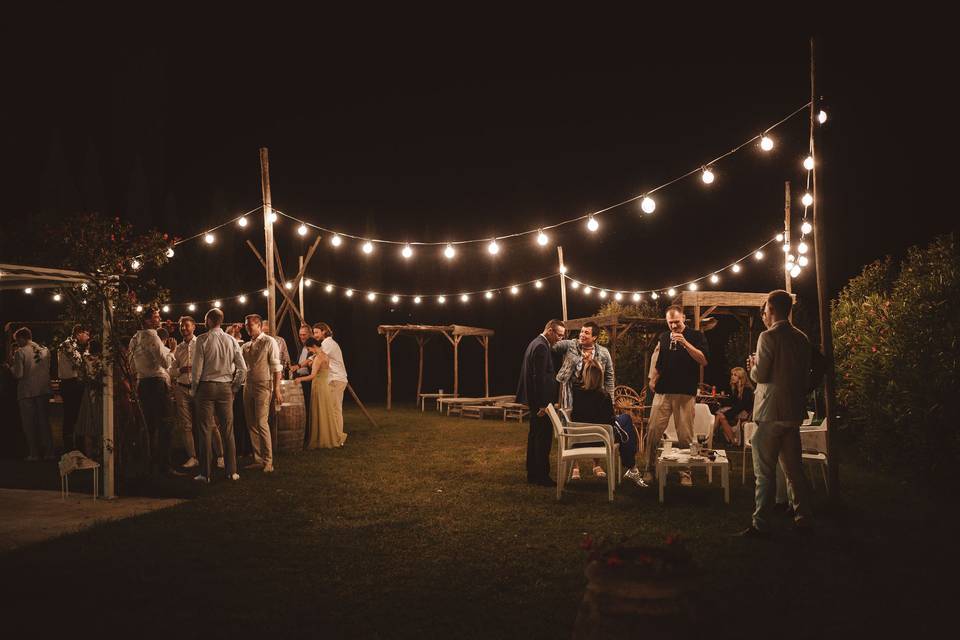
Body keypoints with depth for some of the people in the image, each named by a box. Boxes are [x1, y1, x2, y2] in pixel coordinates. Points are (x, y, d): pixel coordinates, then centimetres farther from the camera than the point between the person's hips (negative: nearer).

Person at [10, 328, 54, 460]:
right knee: (44, 422, 11)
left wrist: (11, 365, 3)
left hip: (27, 392, -4)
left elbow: (18, 374, -14)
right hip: (44, 390, 4)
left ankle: (34, 453, 7)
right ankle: (49, 452, 11)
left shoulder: (20, 352, -12)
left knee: (29, 424, 6)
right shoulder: (45, 350, 3)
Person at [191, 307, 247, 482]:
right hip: (225, 387, 3)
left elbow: (197, 367, -8)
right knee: (228, 430, 8)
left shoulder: (202, 340, -7)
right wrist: (234, 387, 13)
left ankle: (205, 473, 1)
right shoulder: (231, 341, 4)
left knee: (205, 430, 1)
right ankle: (231, 471, 9)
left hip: (206, 386, -3)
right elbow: (242, 369, 2)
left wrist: (193, 389, 4)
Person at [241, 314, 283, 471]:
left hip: (263, 386, -7)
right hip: (248, 386, 7)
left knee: (261, 423, -13)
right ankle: (258, 460, 15)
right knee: (251, 424, 8)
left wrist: (277, 390, -13)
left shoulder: (269, 342, -3)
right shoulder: (245, 346, 16)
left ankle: (268, 461, -8)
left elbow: (276, 367, -8)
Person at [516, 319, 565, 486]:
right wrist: (543, 404, -21)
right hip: (541, 401, -11)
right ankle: (541, 475, -1)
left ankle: (533, 473, 22)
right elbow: (540, 377, -22)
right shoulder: (541, 347, -17)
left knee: (535, 436, 15)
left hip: (535, 400, 11)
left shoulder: (535, 343, 15)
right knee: (543, 439, -5)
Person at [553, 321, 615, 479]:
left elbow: (609, 377, 4)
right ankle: (575, 466, 13)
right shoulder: (569, 346, -1)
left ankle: (595, 464, 22)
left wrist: (610, 400, 1)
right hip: (573, 395, -1)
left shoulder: (603, 353, 1)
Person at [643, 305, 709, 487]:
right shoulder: (663, 337, 16)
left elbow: (704, 361, -10)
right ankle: (648, 468, 8)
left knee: (685, 435, -1)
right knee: (653, 431, -2)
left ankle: (686, 473, 8)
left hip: (685, 393, -3)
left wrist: (685, 343, -17)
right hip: (663, 392, 3)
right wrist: (653, 379, 7)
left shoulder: (695, 336, 3)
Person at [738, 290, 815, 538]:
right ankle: (803, 519, 20)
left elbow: (760, 375, -15)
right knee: (794, 469, 15)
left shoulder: (769, 337, -13)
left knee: (765, 472, -4)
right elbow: (805, 375, 16)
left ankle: (761, 524, -3)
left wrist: (753, 365, 7)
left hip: (771, 413, -7)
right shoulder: (801, 338, 10)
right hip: (794, 412, 7)